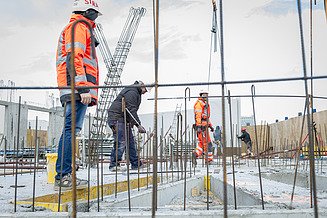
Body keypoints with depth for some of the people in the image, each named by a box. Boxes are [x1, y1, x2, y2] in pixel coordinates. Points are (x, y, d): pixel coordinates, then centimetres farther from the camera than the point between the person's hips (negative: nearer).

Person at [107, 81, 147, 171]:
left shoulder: (136, 93, 21)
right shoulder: (131, 92, -14)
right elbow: (131, 110, -22)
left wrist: (137, 124, 12)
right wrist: (138, 125, -25)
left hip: (124, 120, 11)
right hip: (117, 119, -11)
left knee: (130, 141, 10)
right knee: (121, 142, -16)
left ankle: (136, 164, 15)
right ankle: (114, 165, -12)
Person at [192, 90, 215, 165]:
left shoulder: (205, 104, 24)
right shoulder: (199, 103, -7)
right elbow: (198, 115, -18)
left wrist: (210, 125, 25)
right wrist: (199, 126, -25)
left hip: (205, 126, 10)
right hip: (201, 126, -10)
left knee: (202, 143, 7)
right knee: (207, 143, -7)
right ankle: (209, 159, -2)